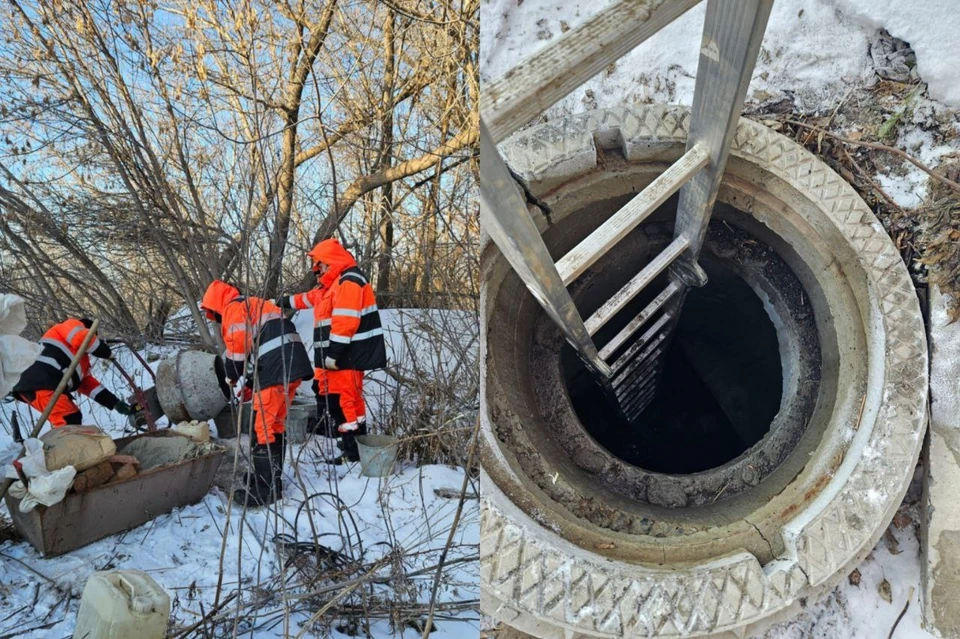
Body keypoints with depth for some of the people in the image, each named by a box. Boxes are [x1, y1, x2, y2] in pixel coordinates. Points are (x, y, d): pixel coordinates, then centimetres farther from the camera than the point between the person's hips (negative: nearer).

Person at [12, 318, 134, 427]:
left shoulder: (81, 357, 34)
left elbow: (89, 384, 28)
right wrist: (107, 353, 5)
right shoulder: (73, 325, 13)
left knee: (74, 418, 21)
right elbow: (83, 338, -10)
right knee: (69, 419, -19)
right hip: (38, 383, -10)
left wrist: (115, 403, 21)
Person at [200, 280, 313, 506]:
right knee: (274, 425, 18)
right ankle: (272, 481, 27)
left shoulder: (234, 308, 2)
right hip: (293, 365, 10)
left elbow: (238, 347, -9)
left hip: (276, 369, -10)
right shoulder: (255, 305, 31)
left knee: (263, 427, -3)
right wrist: (251, 384, 27)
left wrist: (232, 376, 9)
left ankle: (264, 490, 0)